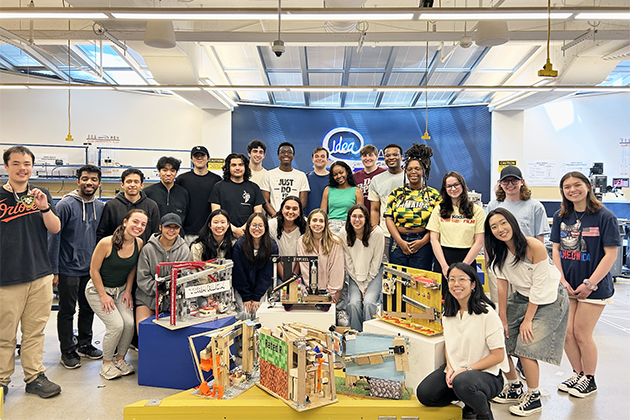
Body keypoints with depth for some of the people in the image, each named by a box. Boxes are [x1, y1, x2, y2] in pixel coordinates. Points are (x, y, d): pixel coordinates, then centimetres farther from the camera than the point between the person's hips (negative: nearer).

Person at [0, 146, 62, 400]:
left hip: (40, 275, 3)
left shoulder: (41, 195, 9)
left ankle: (34, 376, 20)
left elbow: (55, 229, 3)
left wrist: (44, 207, -14)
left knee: (35, 331, 9)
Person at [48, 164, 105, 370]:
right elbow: (53, 238, -11)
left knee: (88, 309, 15)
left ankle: (84, 344, 31)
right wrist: (54, 270, -13)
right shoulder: (65, 205, -12)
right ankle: (67, 351, 19)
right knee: (67, 311, 6)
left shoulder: (100, 206, 5)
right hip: (69, 269, -5)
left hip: (91, 269, 5)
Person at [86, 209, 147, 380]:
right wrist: (103, 295, -13)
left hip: (121, 289, 5)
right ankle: (106, 363, 7)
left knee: (130, 323, -13)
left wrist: (128, 291, 2)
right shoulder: (106, 243, -24)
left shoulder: (139, 243, -8)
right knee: (116, 325, -17)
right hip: (98, 289, -5)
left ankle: (120, 358, 12)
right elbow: (94, 270, -15)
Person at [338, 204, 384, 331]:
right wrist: (360, 285, -8)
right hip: (354, 275, 2)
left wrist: (366, 283, -7)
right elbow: (348, 263, -4)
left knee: (369, 302, -23)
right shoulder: (344, 234, -10)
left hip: (374, 274, -1)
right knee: (354, 303, -20)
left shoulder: (377, 232, -15)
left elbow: (376, 261, -7)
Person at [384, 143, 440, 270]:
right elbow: (389, 218, 2)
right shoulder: (397, 193, 9)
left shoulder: (433, 194, 5)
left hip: (423, 244, -1)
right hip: (398, 242, 2)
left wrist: (424, 241, -12)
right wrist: (400, 241, -8)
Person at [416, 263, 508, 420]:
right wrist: (449, 367, -2)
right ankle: (469, 400, 12)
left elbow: (498, 355, -15)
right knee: (424, 394, -12)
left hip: (487, 373, -6)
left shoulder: (486, 313, -16)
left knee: (462, 382, -38)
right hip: (456, 370, 6)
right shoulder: (448, 312, 3)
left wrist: (467, 369, -20)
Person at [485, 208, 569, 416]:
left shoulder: (534, 246, -25)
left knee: (526, 348, -14)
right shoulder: (498, 251, -7)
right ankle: (514, 388, 22)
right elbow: (502, 283, -3)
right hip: (521, 297, 6)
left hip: (549, 300, -6)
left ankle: (534, 398, 9)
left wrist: (528, 320, -16)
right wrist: (503, 317, -4)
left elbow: (539, 286, -21)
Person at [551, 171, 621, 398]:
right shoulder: (561, 216, 4)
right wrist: (562, 280, -4)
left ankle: (589, 380, 24)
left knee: (582, 334, 2)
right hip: (567, 285, 4)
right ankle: (578, 374, 29)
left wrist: (590, 284, -14)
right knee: (566, 333, 7)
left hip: (594, 286, -4)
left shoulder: (604, 216, -10)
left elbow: (611, 254, -11)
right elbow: (556, 249, 6)